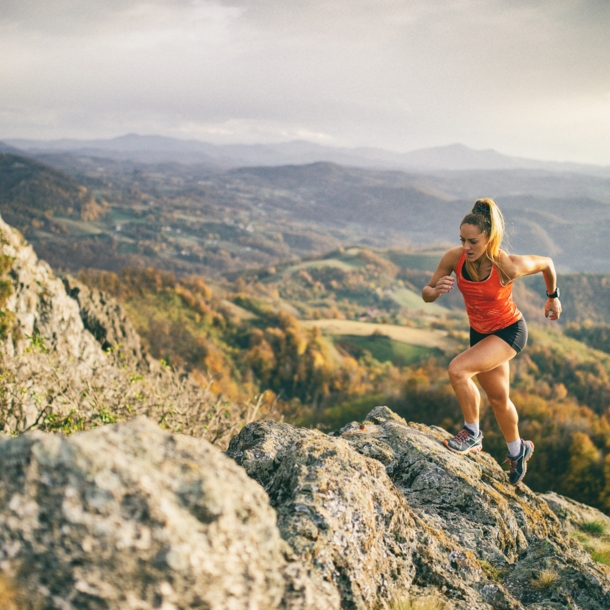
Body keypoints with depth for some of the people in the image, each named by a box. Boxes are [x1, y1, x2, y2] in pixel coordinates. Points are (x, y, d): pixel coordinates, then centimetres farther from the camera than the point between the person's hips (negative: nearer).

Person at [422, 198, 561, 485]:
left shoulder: (509, 266, -30)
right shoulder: (454, 258, -20)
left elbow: (547, 263, -9)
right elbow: (426, 294, -11)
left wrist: (553, 297, 7)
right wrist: (436, 289, -34)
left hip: (509, 331, -5)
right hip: (480, 333, 5)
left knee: (458, 370, -25)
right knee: (498, 398, 20)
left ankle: (472, 434, -2)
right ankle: (517, 450, 46)